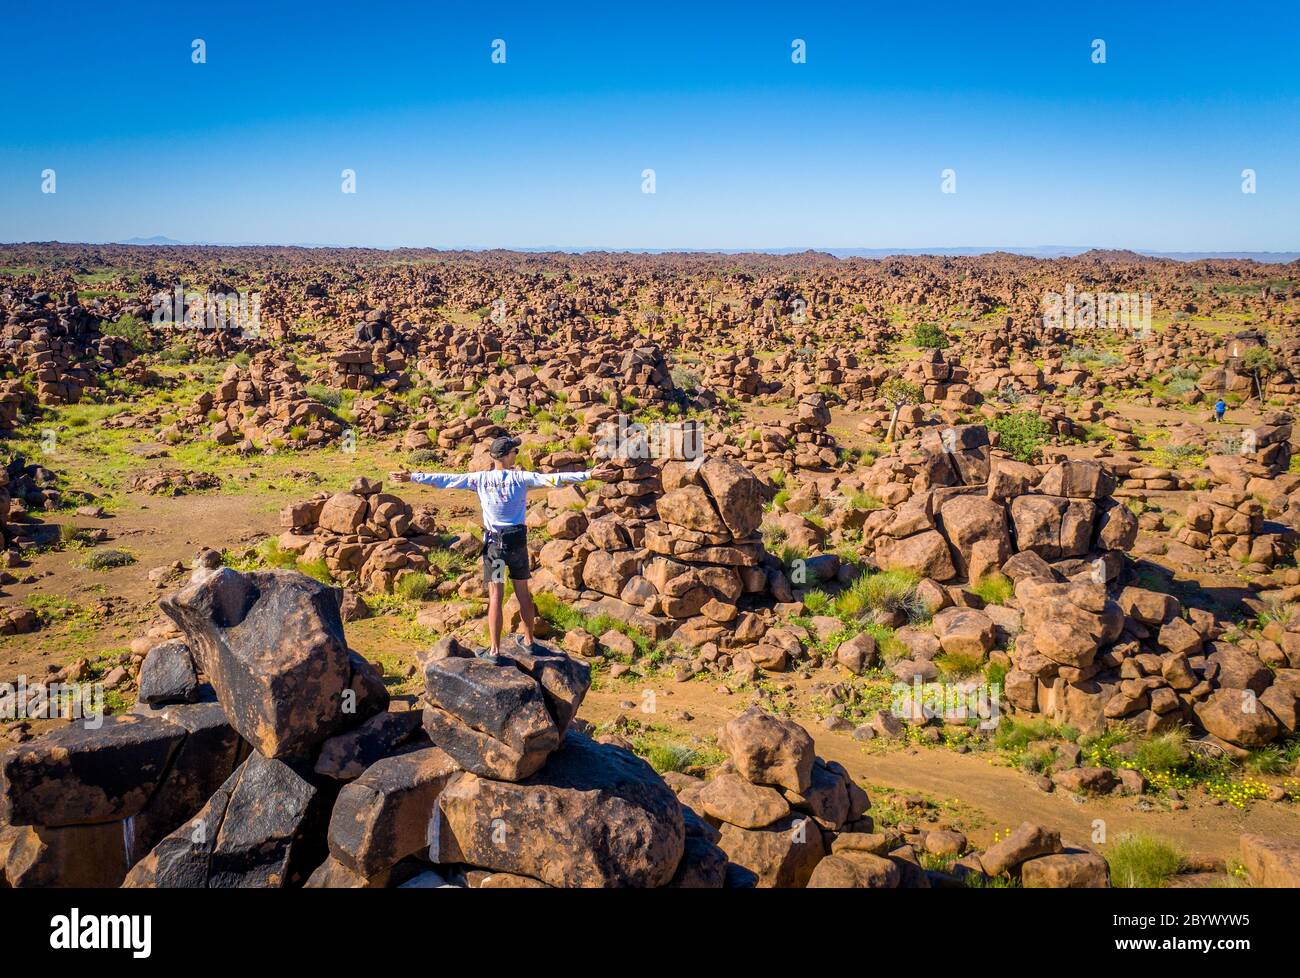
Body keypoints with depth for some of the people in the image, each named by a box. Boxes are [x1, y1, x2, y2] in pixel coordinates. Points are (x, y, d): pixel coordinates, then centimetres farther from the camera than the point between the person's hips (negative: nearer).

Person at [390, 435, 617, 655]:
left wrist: (412, 477, 11)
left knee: (495, 597, 0)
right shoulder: (520, 478, -7)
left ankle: (494, 649, -5)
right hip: (518, 541, 0)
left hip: (493, 543, 0)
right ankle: (529, 641, 28)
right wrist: (589, 475, -16)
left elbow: (445, 479, 2)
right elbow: (553, 479, -15)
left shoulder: (479, 479, -3)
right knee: (523, 593, 15)